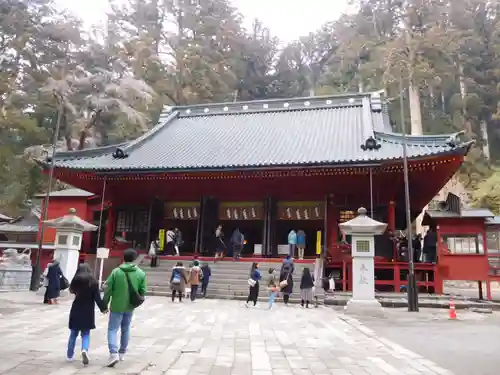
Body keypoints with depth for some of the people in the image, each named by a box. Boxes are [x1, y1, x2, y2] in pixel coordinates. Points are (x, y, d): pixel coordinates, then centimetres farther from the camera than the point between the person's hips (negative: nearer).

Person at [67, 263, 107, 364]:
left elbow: (71, 290, 13)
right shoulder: (93, 281, -5)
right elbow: (97, 297, -8)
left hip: (76, 310, 1)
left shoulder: (76, 280, -4)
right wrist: (103, 308, 0)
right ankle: (85, 350, -17)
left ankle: (69, 355, 22)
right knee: (86, 334, 8)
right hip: (88, 311, -1)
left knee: (73, 333, 14)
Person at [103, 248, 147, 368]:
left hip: (116, 306, -3)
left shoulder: (116, 271, -10)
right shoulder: (141, 273, -4)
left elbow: (108, 290, -8)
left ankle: (114, 353, -12)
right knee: (125, 329, 19)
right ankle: (122, 353, 28)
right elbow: (142, 291, -1)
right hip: (130, 306, 3)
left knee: (112, 329, 4)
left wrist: (105, 304, 4)